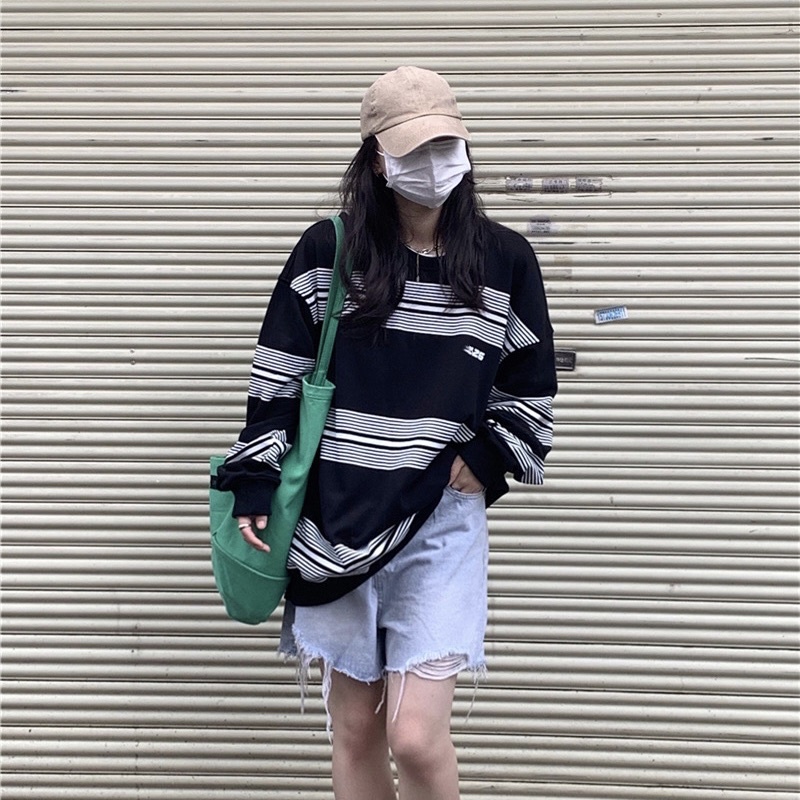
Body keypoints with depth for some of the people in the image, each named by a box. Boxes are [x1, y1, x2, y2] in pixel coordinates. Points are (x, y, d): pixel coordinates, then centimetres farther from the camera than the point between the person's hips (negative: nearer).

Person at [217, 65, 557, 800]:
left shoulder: (504, 260, 0)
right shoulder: (327, 253, -1)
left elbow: (531, 390, 10)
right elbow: (277, 381, 2)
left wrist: (489, 457, -5)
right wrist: (255, 487, -4)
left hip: (441, 519, -1)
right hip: (336, 514, 1)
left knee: (416, 738, -9)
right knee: (354, 730, 11)